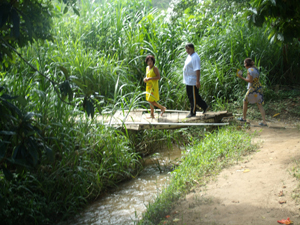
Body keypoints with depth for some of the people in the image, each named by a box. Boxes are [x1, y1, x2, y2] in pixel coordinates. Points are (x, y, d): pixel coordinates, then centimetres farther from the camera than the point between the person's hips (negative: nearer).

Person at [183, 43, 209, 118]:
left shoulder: (195, 57, -17)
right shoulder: (189, 56, 14)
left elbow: (197, 70, -22)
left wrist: (198, 81, -26)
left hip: (193, 82, -10)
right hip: (188, 81, 10)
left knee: (193, 97, 0)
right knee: (191, 97, 15)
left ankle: (193, 113, 10)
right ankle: (205, 107, 24)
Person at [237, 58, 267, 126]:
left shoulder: (249, 70, -12)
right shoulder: (256, 69, 14)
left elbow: (250, 80, -18)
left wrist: (242, 78, -9)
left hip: (252, 89, -7)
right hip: (259, 88, 7)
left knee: (245, 102, 14)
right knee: (260, 105, 5)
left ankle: (244, 118, 25)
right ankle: (264, 122, -2)